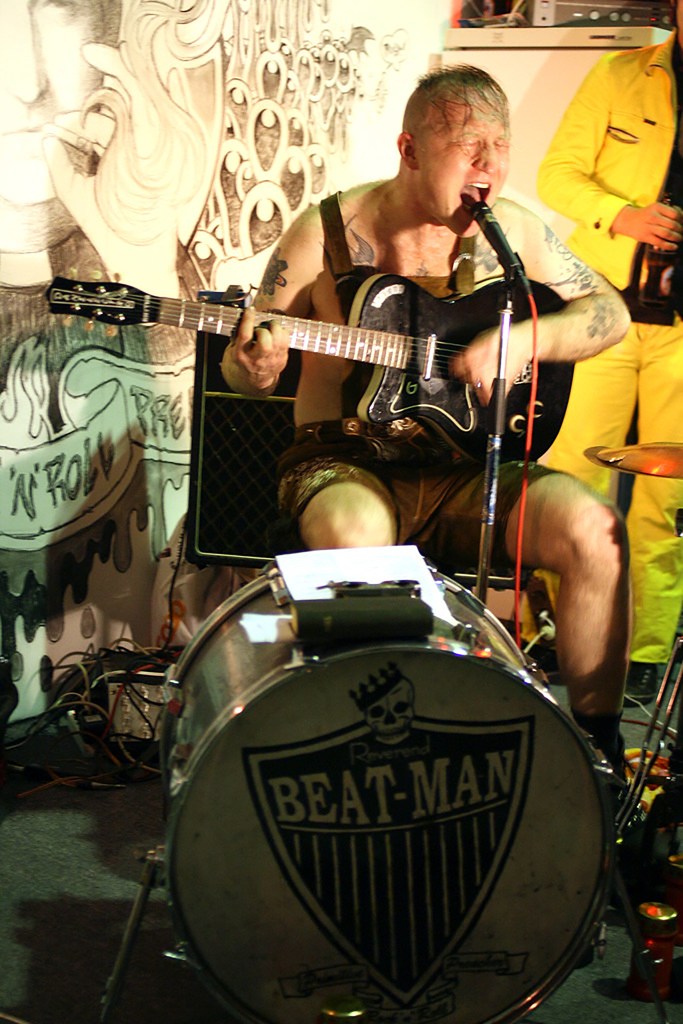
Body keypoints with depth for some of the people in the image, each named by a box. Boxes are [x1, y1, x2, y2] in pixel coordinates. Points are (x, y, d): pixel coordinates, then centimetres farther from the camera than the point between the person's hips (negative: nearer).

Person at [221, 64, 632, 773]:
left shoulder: (511, 230, 3)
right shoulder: (327, 233, -4)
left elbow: (610, 311, 9)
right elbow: (244, 359, 2)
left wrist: (523, 340, -11)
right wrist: (254, 370, -25)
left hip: (468, 466, 3)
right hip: (346, 460, -2)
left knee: (594, 531, -22)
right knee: (351, 539, -38)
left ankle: (596, 740, -4)